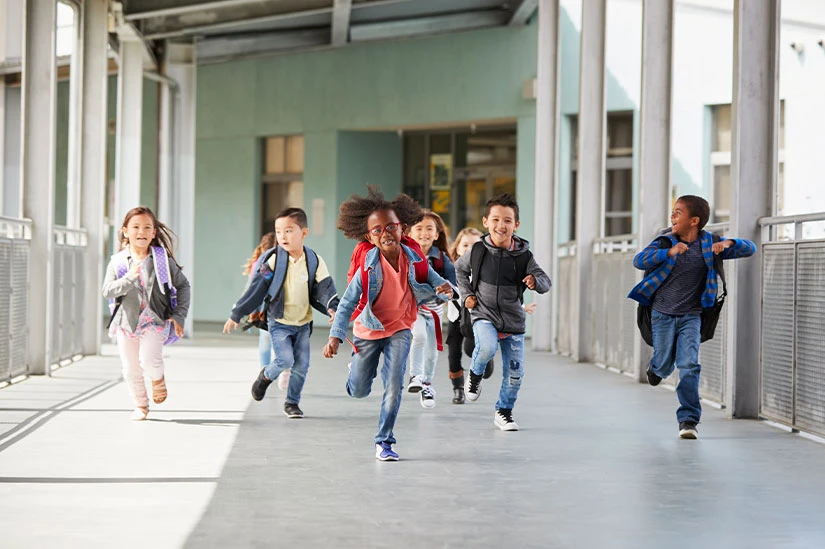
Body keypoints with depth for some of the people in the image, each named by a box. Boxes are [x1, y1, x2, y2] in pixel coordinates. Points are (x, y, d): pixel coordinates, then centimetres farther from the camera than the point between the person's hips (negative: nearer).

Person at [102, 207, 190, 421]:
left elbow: (183, 285, 8)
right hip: (126, 321, 2)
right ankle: (140, 406, 25)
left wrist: (179, 316, 1)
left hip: (154, 321, -2)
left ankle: (158, 379, 14)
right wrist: (130, 277, -22)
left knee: (149, 360, -21)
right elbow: (107, 291, -8)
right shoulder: (118, 261, 0)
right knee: (131, 368, 6)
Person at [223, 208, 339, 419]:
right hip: (279, 322, -3)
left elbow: (324, 288, -6)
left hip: (303, 322, 3)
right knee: (285, 359, -15)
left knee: (301, 364, 1)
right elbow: (256, 288, -7)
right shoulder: (273, 259, -11)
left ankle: (292, 402, 21)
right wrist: (236, 315, -5)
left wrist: (332, 308, -28)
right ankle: (266, 375, 18)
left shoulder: (314, 261, -6)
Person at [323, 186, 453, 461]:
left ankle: (384, 441, 1)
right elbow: (347, 303, -23)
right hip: (368, 331, -1)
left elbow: (436, 282, -7)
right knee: (359, 392, 11)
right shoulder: (368, 266, -23)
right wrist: (335, 337, -33)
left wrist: (446, 289, -32)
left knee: (394, 386, -13)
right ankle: (356, 365, 49)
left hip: (399, 329, 1)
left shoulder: (415, 261, -16)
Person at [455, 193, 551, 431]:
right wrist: (466, 294, 4)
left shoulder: (524, 256, -7)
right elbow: (460, 269, 15)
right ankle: (475, 373, 0)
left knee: (515, 371, 4)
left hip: (513, 320, 2)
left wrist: (536, 281, -28)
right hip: (483, 315, -2)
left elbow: (546, 281, -5)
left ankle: (504, 411, 27)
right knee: (487, 347, -33)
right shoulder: (477, 251, -6)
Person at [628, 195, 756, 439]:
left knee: (689, 366, -12)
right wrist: (669, 252, -33)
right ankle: (656, 368, 44)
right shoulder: (665, 242, -5)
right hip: (663, 314, 0)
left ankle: (688, 419, -7)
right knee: (665, 364, 6)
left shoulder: (708, 244, -2)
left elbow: (750, 248, 0)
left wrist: (728, 243, -22)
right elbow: (639, 261, -20)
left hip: (691, 316, 0)